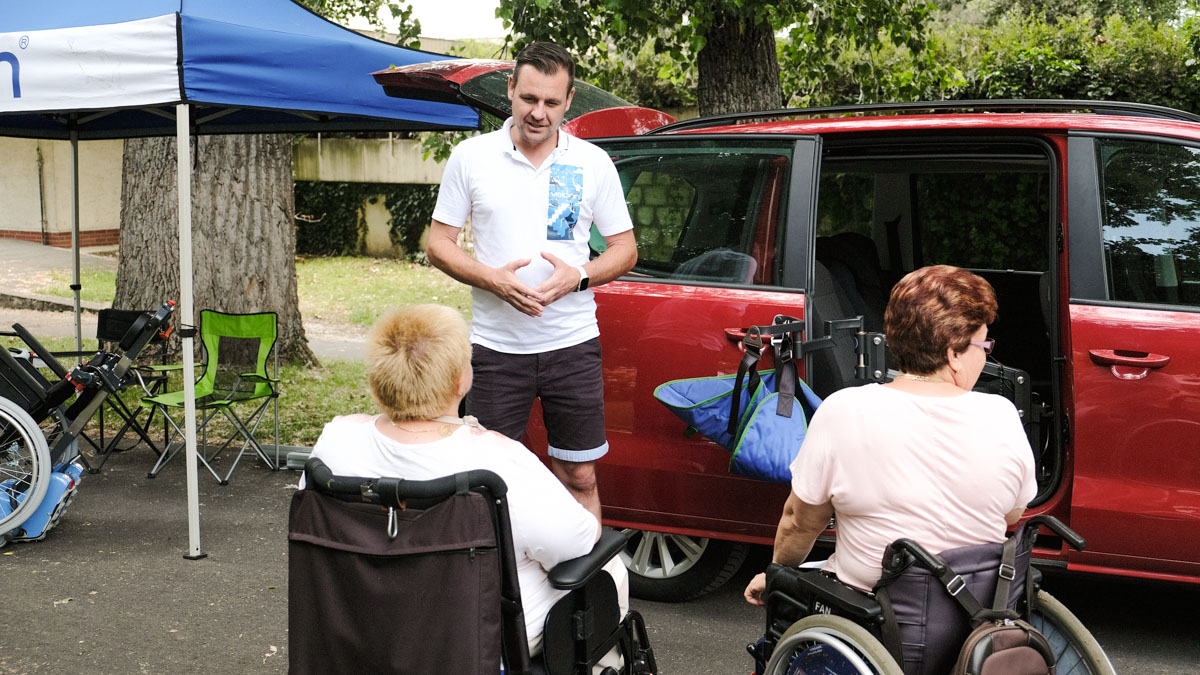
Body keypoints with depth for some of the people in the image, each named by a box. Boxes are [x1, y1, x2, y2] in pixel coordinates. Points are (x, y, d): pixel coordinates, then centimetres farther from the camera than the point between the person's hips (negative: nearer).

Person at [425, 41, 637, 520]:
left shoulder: (592, 163, 4)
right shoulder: (471, 157, 2)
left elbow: (625, 248, 7)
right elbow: (438, 243, 3)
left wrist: (579, 277, -13)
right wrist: (492, 279, -15)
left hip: (572, 344, 1)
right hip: (496, 346, 0)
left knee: (580, 478, 7)